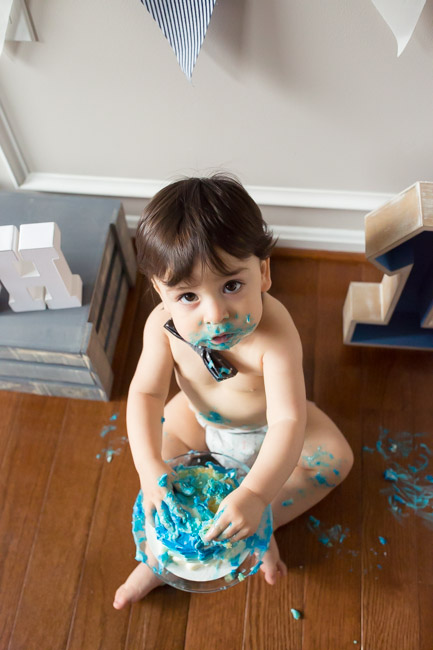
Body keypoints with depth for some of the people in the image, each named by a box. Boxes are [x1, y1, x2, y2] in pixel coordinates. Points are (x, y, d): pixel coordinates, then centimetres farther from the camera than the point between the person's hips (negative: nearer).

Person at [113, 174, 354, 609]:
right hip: (202, 418, 3)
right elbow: (146, 393, -26)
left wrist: (255, 495, -57)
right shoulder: (164, 325, -31)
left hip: (267, 423, -2)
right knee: (148, 445, -11)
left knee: (335, 458, -17)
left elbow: (287, 421, -46)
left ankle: (261, 524, -7)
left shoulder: (275, 334, -42)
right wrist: (150, 469, -38)